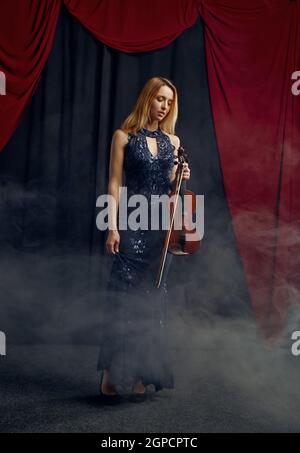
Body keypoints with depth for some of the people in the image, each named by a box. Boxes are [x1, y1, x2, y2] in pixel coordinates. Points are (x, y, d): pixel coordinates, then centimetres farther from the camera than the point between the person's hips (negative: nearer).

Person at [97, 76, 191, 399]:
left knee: (154, 296, 5)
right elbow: (114, 182, -3)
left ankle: (142, 371, 14)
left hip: (163, 224, 4)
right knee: (124, 294, -8)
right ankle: (112, 371, 2)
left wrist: (180, 177, -4)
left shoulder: (172, 140, 13)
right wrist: (112, 227, -11)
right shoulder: (124, 136, 1)